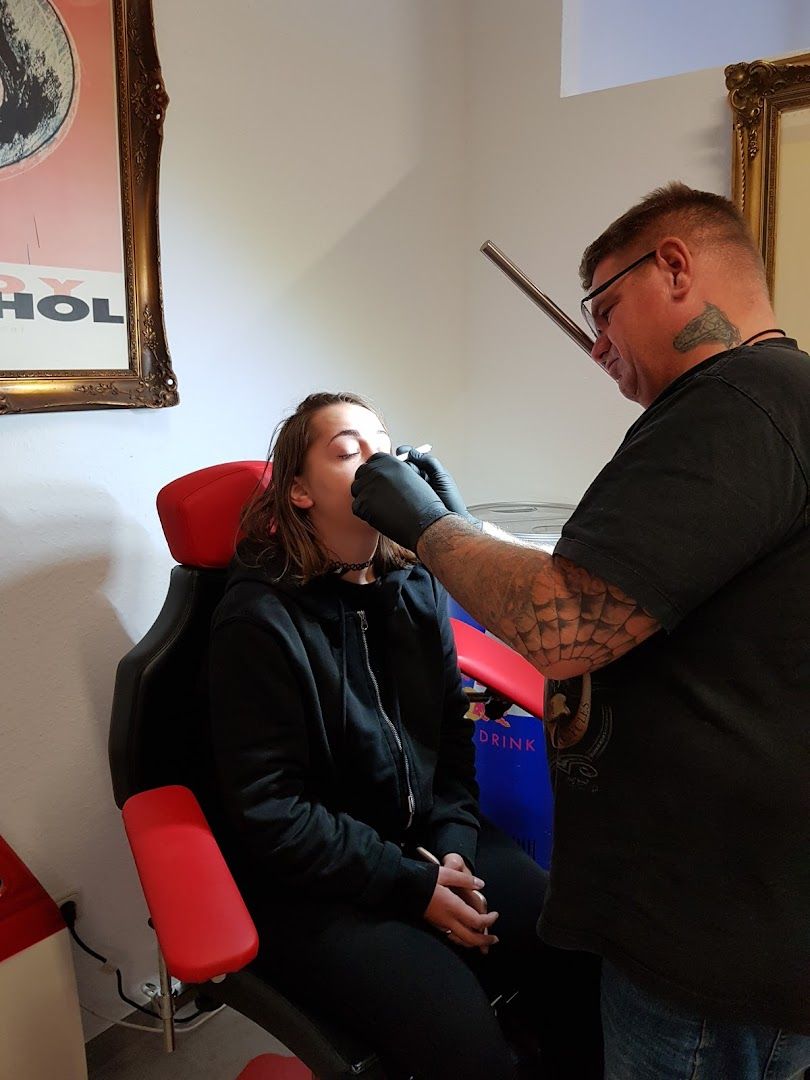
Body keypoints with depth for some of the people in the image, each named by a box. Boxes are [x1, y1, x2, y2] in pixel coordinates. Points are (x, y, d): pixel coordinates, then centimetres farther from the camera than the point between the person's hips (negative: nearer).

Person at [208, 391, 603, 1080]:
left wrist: (454, 843, -6)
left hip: (431, 839, 6)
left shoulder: (417, 586, 3)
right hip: (316, 881, -5)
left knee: (588, 959, -9)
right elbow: (267, 811, -14)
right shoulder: (258, 619, -14)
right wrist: (410, 885, -13)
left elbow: (453, 728, 9)